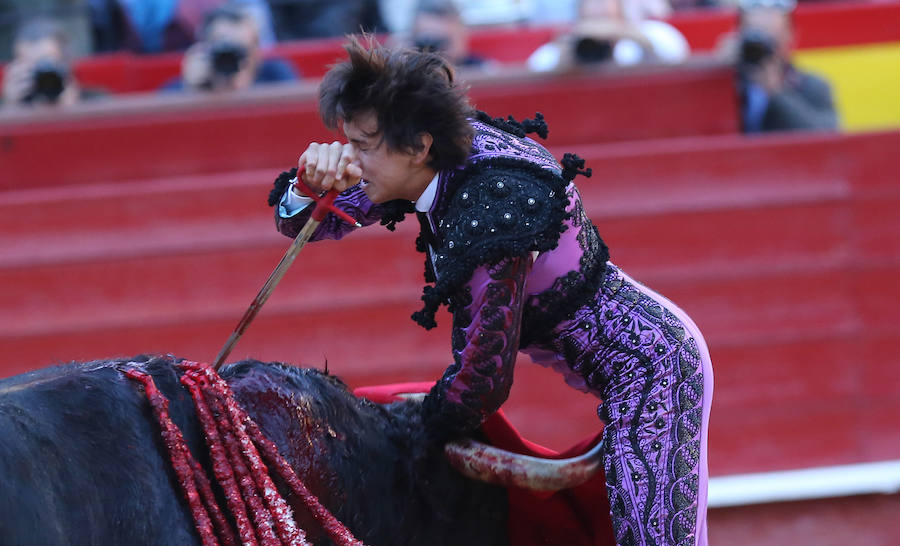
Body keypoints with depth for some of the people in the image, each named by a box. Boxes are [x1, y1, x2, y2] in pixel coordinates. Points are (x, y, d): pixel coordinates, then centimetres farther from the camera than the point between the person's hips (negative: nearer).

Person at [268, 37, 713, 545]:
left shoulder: (492, 211, -31)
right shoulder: (438, 169, -5)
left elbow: (484, 380, -23)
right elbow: (299, 221, 6)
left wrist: (427, 425, -3)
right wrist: (311, 181, -18)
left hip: (650, 369, -10)